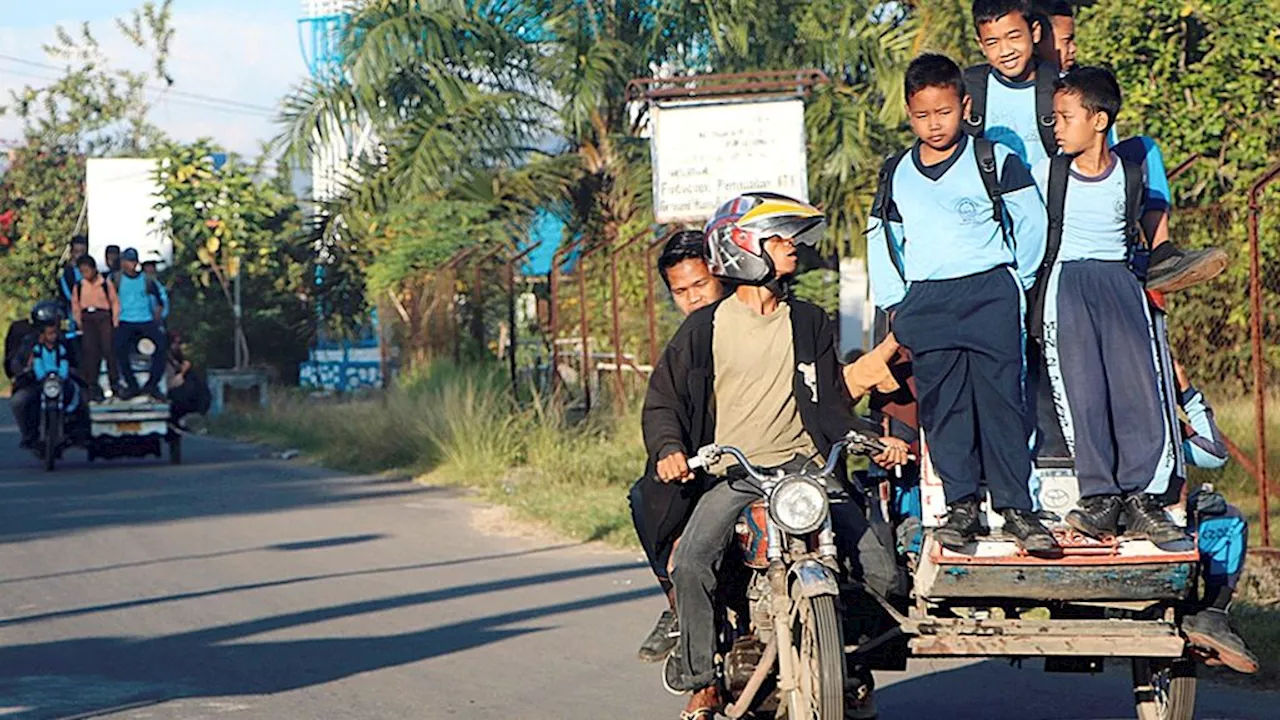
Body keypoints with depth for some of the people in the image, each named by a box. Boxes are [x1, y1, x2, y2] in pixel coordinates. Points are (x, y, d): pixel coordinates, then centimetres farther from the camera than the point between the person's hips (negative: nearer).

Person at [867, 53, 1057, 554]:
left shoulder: (995, 161, 2)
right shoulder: (896, 175, 12)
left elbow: (1031, 222, 7)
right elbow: (881, 242, 20)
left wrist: (1016, 283, 6)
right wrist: (894, 304, 13)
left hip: (990, 293, -3)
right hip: (925, 302, 3)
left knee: (1000, 400, -7)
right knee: (942, 405, 0)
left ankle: (1015, 507, -4)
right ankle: (961, 505, 5)